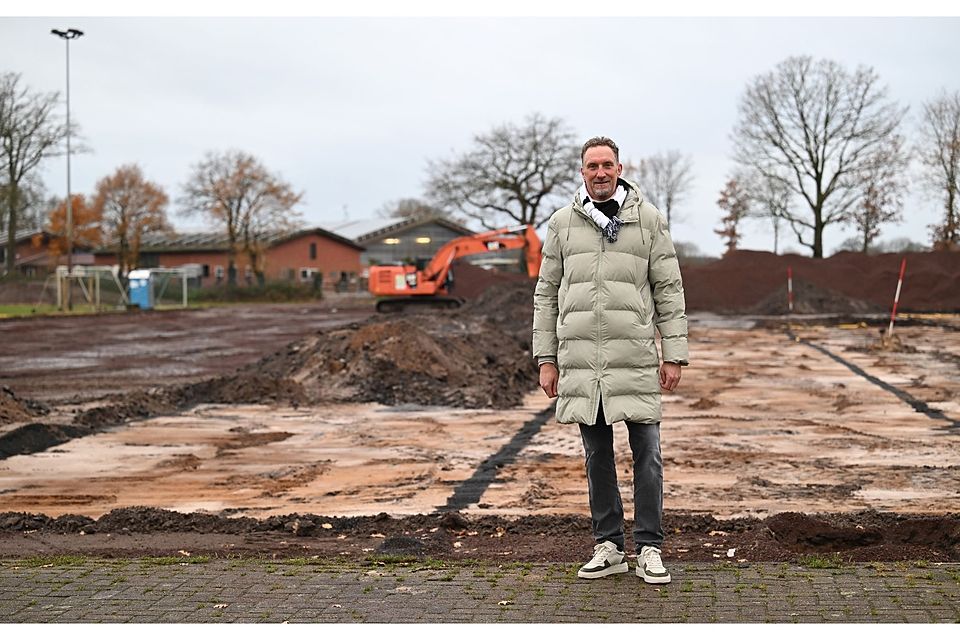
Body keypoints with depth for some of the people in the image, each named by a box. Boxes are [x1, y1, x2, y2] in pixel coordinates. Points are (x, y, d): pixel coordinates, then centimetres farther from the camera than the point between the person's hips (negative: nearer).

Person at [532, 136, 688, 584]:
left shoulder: (648, 219, 4)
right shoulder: (562, 222, 9)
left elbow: (669, 290, 4)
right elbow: (546, 292, 11)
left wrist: (674, 355, -1)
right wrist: (546, 358, 6)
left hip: (634, 357, -2)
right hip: (580, 357, 2)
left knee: (647, 454, -1)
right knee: (596, 454, 8)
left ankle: (648, 549, 8)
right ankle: (608, 547, 17)